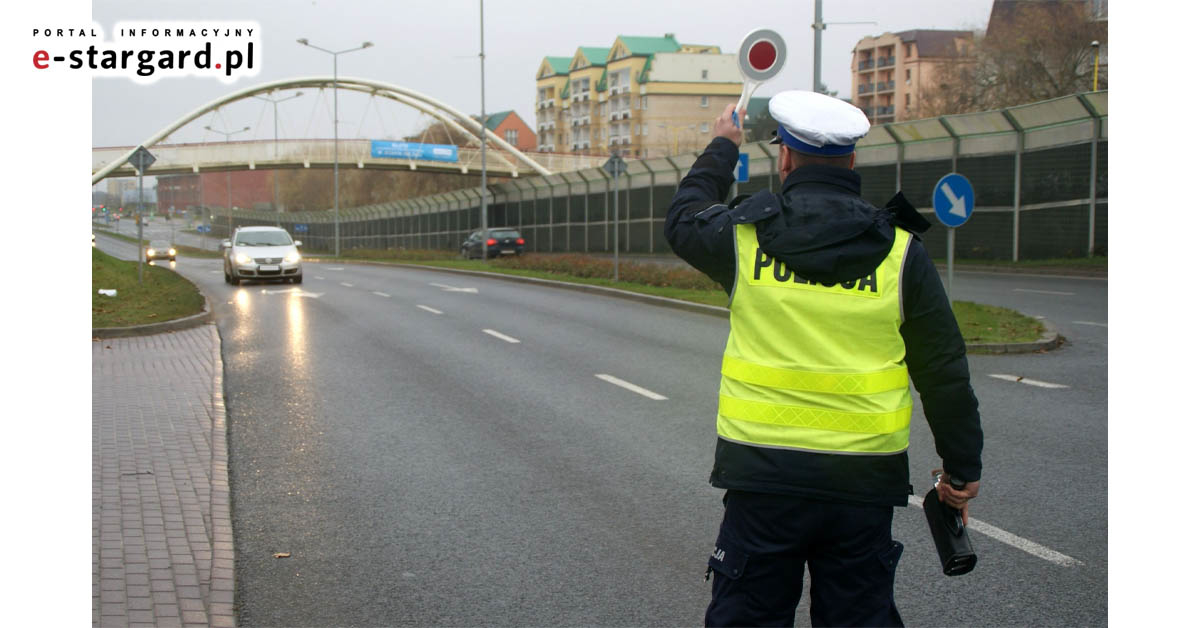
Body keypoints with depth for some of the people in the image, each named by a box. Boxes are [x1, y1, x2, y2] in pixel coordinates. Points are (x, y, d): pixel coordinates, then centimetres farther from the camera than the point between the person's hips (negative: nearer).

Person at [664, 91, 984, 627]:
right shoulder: (900, 250, -2)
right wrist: (962, 467, 13)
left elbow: (683, 221, 21)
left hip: (763, 478, -1)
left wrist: (721, 147, 35)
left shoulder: (745, 236, -4)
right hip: (864, 482, 1)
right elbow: (944, 371, 2)